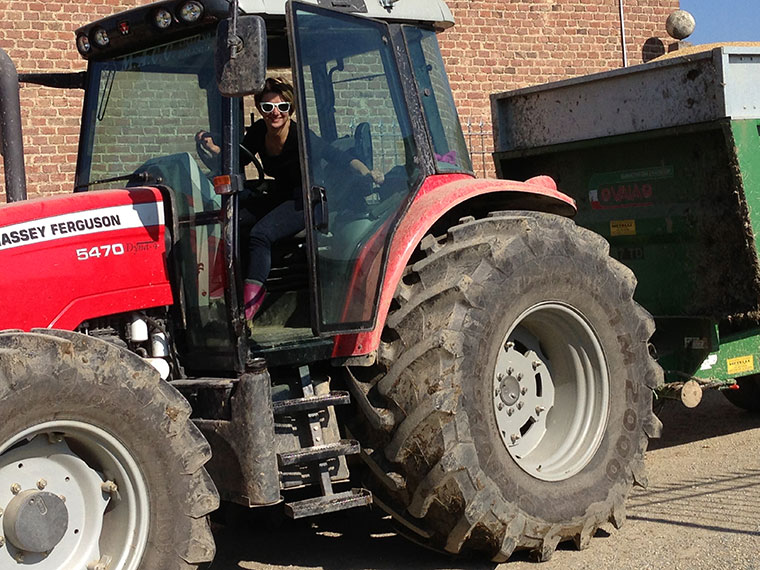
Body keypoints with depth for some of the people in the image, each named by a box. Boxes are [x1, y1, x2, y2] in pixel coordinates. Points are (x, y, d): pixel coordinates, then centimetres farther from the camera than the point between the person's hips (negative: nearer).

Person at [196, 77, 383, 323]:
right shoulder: (259, 132, -3)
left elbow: (340, 158, -24)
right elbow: (237, 159, 9)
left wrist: (367, 174, -40)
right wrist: (211, 147, -8)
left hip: (308, 201, -8)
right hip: (282, 198, 8)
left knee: (261, 233, -29)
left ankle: (248, 307, -30)